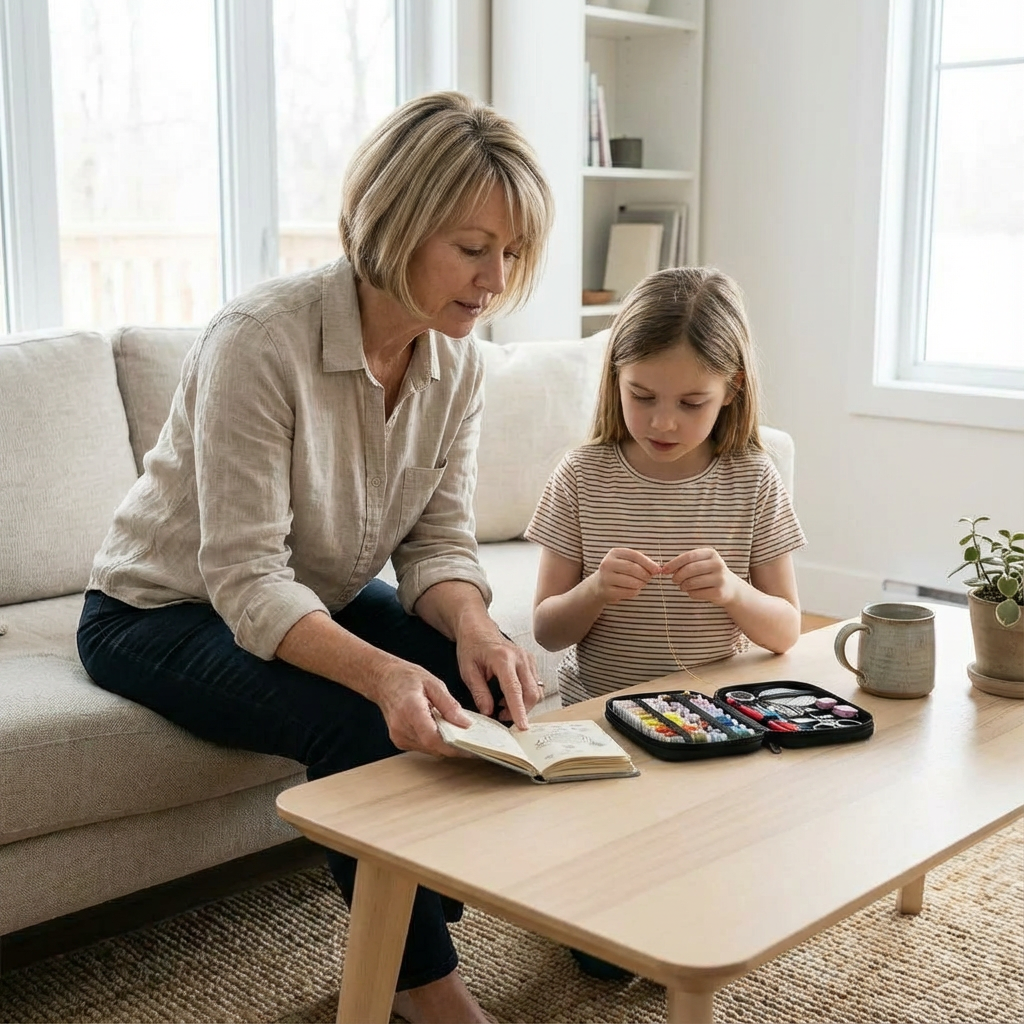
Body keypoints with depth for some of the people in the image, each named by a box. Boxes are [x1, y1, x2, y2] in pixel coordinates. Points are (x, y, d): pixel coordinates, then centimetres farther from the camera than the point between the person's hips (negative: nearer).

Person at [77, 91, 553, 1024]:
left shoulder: (457, 362, -8)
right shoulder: (260, 341, -29)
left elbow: (439, 540, -7)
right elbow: (246, 579, -31)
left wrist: (473, 627, -30)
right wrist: (382, 672, -47)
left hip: (326, 601, 6)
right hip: (164, 612, -6)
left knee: (492, 689, -17)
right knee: (360, 724, -30)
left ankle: (413, 932, 3)